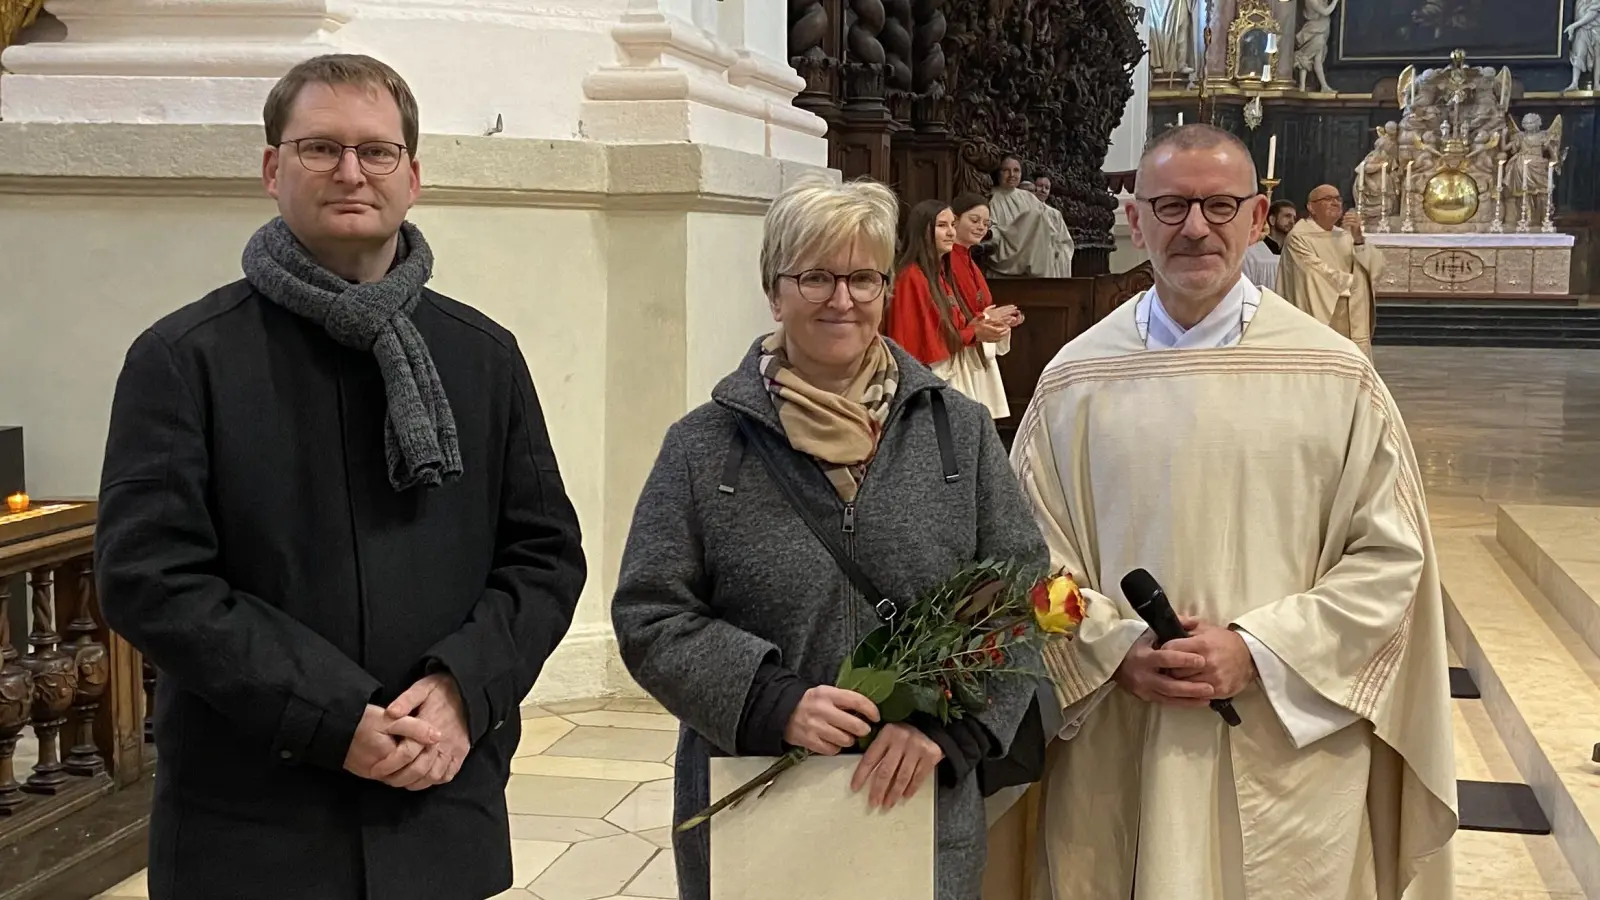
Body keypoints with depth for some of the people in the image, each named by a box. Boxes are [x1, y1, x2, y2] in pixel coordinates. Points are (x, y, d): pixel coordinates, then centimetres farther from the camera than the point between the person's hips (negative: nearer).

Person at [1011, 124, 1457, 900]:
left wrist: (1259, 651, -12)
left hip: (1287, 744, -1)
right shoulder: (1074, 379, 1)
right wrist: (1116, 649, -11)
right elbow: (1032, 548, 3)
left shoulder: (1334, 376, -2)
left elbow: (1391, 552, -2)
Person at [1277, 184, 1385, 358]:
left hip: (1352, 325, 7)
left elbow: (1376, 268, 4)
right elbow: (1319, 276, -14)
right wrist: (1352, 281, 1)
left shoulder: (1346, 236, 15)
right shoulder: (1299, 237, -6)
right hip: (1319, 323, -7)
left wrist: (1358, 238, -11)